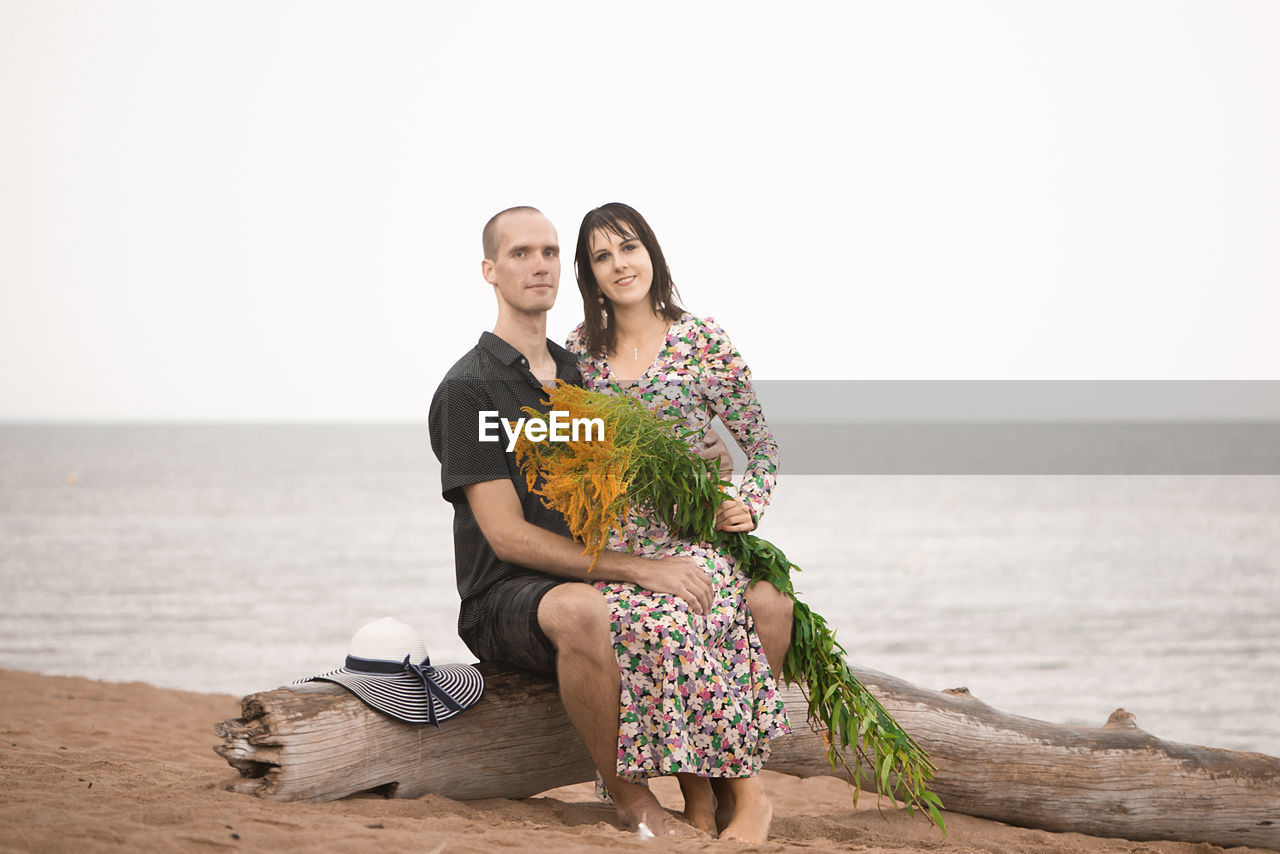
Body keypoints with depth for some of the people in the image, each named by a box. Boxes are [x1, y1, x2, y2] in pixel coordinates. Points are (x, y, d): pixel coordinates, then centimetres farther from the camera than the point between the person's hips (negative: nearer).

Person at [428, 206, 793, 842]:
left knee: (769, 605, -9)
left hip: (599, 579, 7)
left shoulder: (580, 375, 17)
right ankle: (630, 800, -24)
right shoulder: (469, 388, -7)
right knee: (581, 611, -43)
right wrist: (640, 569, -23)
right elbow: (508, 536, -16)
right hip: (507, 600, -7)